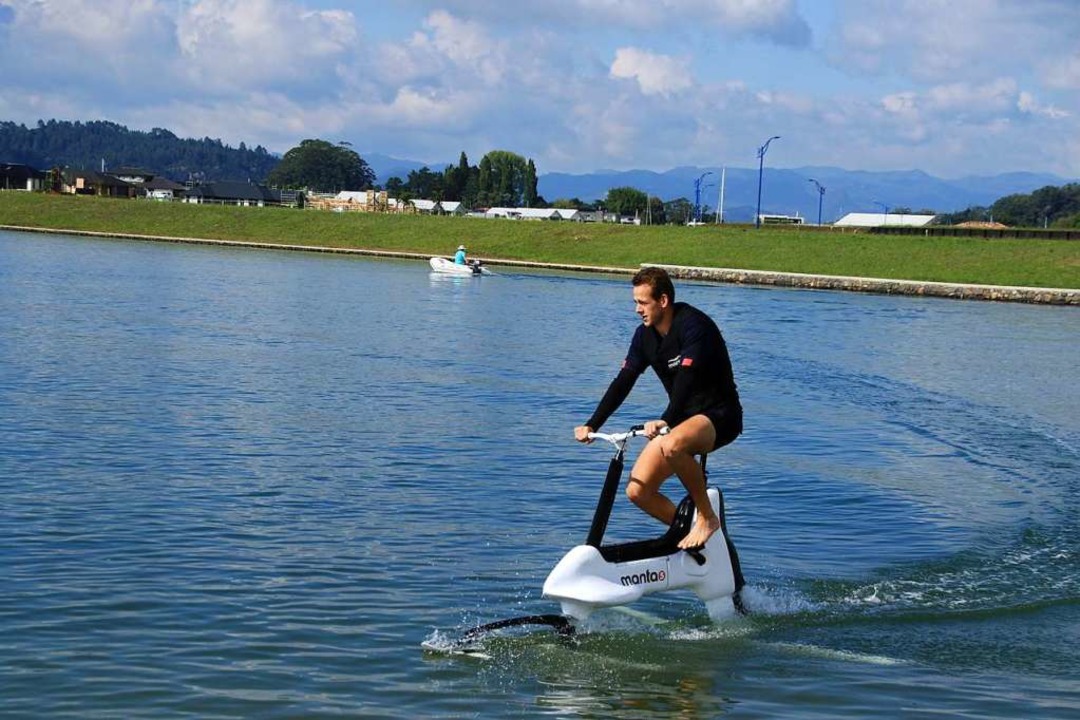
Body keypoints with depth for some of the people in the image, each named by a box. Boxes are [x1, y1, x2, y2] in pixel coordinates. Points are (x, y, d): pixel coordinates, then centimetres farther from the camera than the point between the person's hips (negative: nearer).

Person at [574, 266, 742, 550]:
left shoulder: (693, 325, -18)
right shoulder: (645, 335, 4)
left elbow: (687, 378, -31)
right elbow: (622, 382, 2)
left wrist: (666, 421, -43)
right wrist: (591, 426, -7)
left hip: (719, 415, -8)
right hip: (684, 418, 8)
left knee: (672, 445, -39)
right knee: (638, 491, -7)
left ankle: (707, 518, -19)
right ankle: (690, 531, 15)